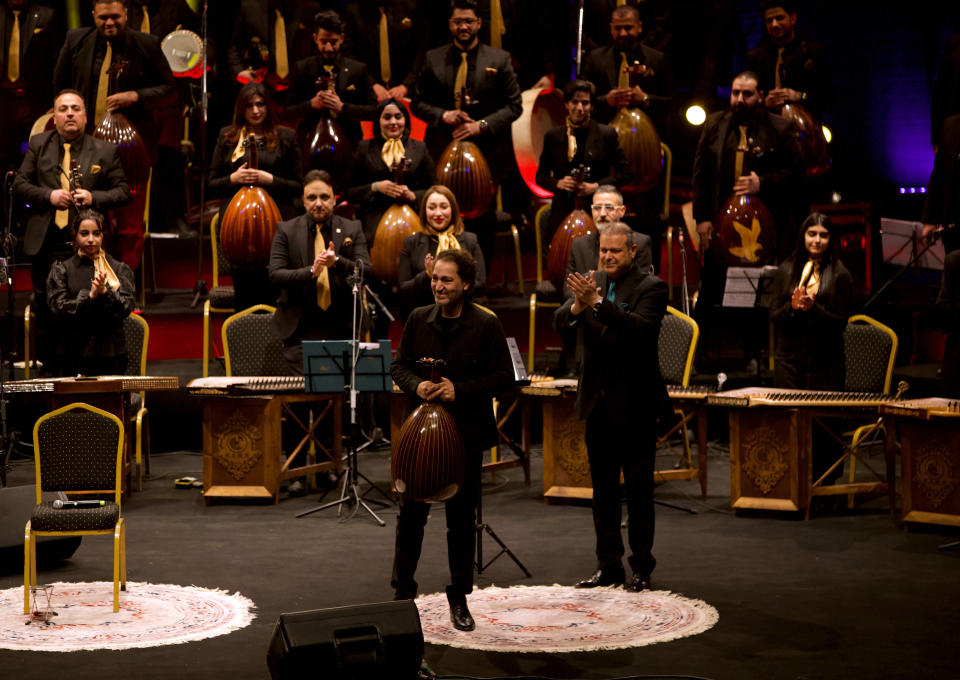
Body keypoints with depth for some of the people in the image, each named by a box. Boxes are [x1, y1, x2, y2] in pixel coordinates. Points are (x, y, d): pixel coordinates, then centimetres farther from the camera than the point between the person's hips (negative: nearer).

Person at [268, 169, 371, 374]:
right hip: (301, 331, -1)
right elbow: (275, 275, -5)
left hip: (342, 329, 1)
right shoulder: (286, 230, 6)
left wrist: (337, 261, -23)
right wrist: (311, 272, -21)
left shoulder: (352, 229, 8)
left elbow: (366, 272, -3)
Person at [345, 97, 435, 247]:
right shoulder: (365, 148, 12)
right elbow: (350, 193, 9)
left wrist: (412, 195, -7)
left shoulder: (419, 148, 15)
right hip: (374, 222, -1)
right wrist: (375, 187, -8)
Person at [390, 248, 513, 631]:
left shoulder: (486, 325, -8)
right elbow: (399, 366, 9)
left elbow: (504, 377, -8)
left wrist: (459, 390, -18)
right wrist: (417, 386, -13)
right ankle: (403, 592, 21)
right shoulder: (418, 319, 2)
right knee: (411, 513, 7)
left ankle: (459, 599, 20)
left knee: (462, 518, 8)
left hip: (467, 435, -2)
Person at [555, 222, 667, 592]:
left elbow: (640, 328, -26)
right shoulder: (592, 282, 8)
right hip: (598, 401, 6)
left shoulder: (651, 287, -9)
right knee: (603, 488, 12)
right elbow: (561, 318, -5)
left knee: (638, 488, 3)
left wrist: (597, 302, -33)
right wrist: (577, 305, -27)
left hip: (634, 402, -6)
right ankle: (608, 565, 20)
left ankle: (642, 566, 12)